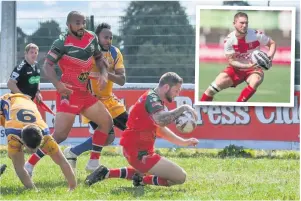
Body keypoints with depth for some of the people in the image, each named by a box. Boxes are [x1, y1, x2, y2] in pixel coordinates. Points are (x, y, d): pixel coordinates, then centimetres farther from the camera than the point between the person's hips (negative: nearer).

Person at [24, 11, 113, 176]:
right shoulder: (62, 42, -13)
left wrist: (103, 74, 2)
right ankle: (29, 165, -10)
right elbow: (47, 65, -17)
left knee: (107, 122, 10)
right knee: (60, 134, -16)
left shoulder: (91, 38, 7)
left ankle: (94, 163, 18)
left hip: (85, 93, 8)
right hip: (68, 93, -8)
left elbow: (99, 58, 22)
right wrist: (57, 84, -33)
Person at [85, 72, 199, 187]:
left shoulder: (155, 99, 15)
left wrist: (183, 142, 20)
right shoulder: (152, 98, -15)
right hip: (139, 153, -10)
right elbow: (161, 120, -37)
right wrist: (183, 109, -28)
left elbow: (160, 129, 26)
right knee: (180, 177, -13)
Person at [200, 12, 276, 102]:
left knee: (255, 81, -36)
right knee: (215, 86, -15)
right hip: (236, 69, 1)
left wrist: (270, 56, -21)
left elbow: (272, 43, -1)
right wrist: (247, 66, -28)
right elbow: (231, 61, -13)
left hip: (254, 69, -1)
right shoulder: (229, 40, -14)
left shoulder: (256, 35, -16)